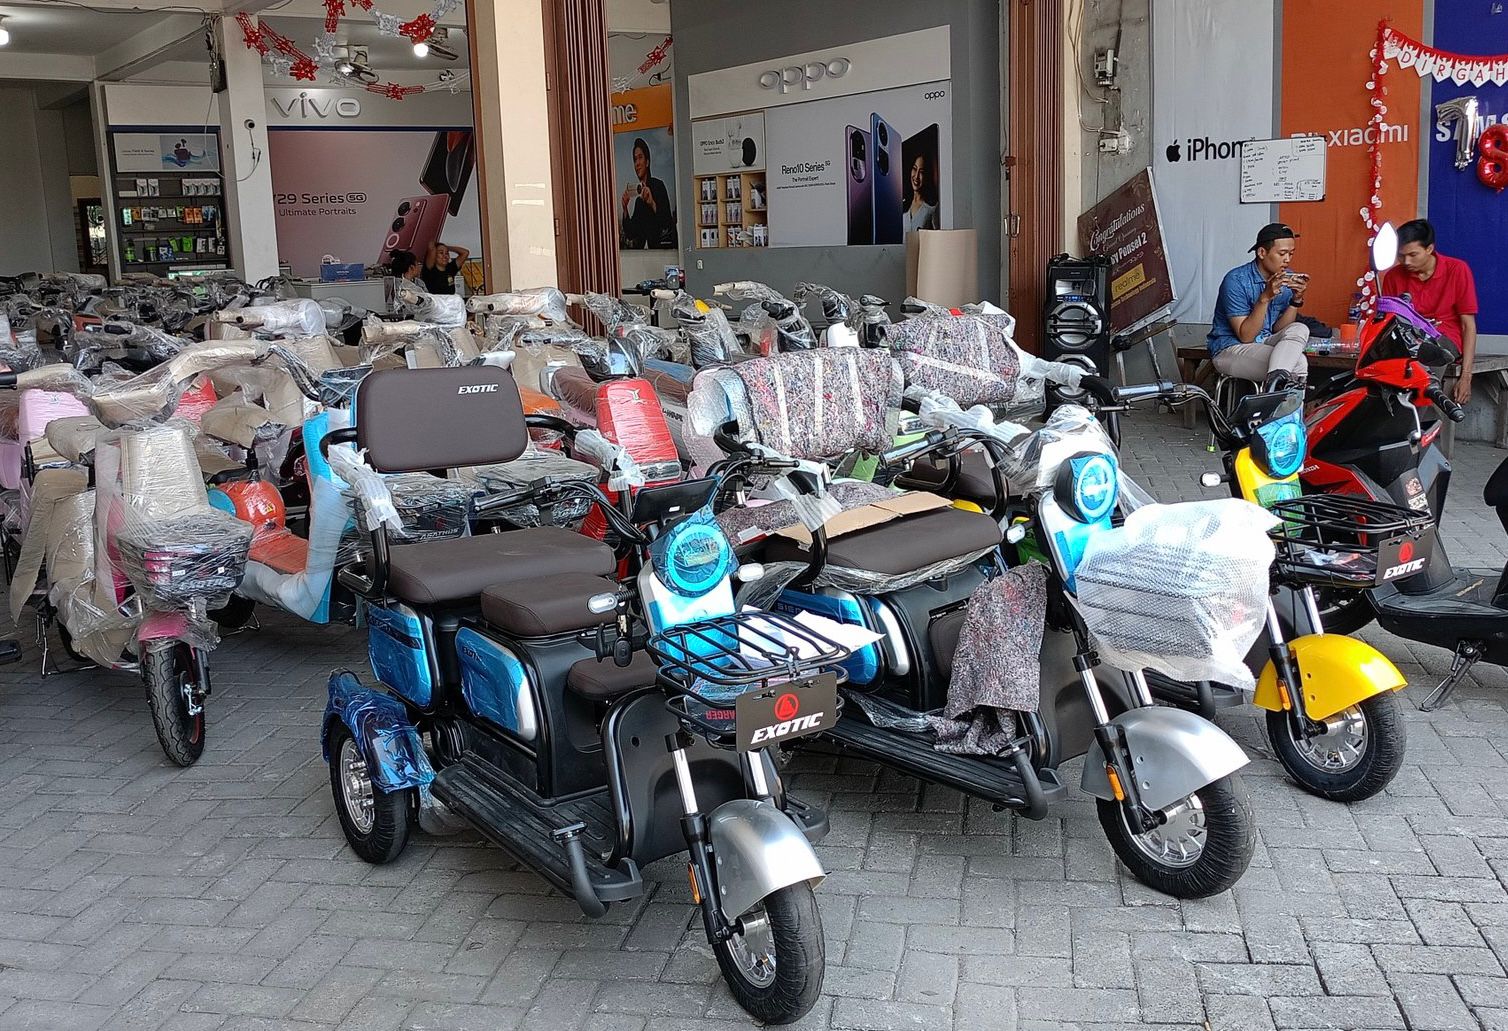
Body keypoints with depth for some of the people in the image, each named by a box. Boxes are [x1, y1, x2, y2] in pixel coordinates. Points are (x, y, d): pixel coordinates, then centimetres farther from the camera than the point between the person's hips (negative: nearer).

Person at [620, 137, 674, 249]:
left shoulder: (658, 185, -1)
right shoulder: (638, 199, 16)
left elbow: (668, 224, -9)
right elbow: (629, 233, 13)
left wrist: (653, 204, -20)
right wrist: (625, 208, 2)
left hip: (658, 246, -4)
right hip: (641, 250, 4)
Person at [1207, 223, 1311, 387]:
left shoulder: (1287, 279, 2)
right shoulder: (1236, 280, -17)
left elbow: (1278, 329, 0)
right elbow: (1245, 336, -19)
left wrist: (1296, 299, -14)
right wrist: (1265, 298, -29)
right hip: (1229, 349, -7)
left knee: (1299, 330, -27)